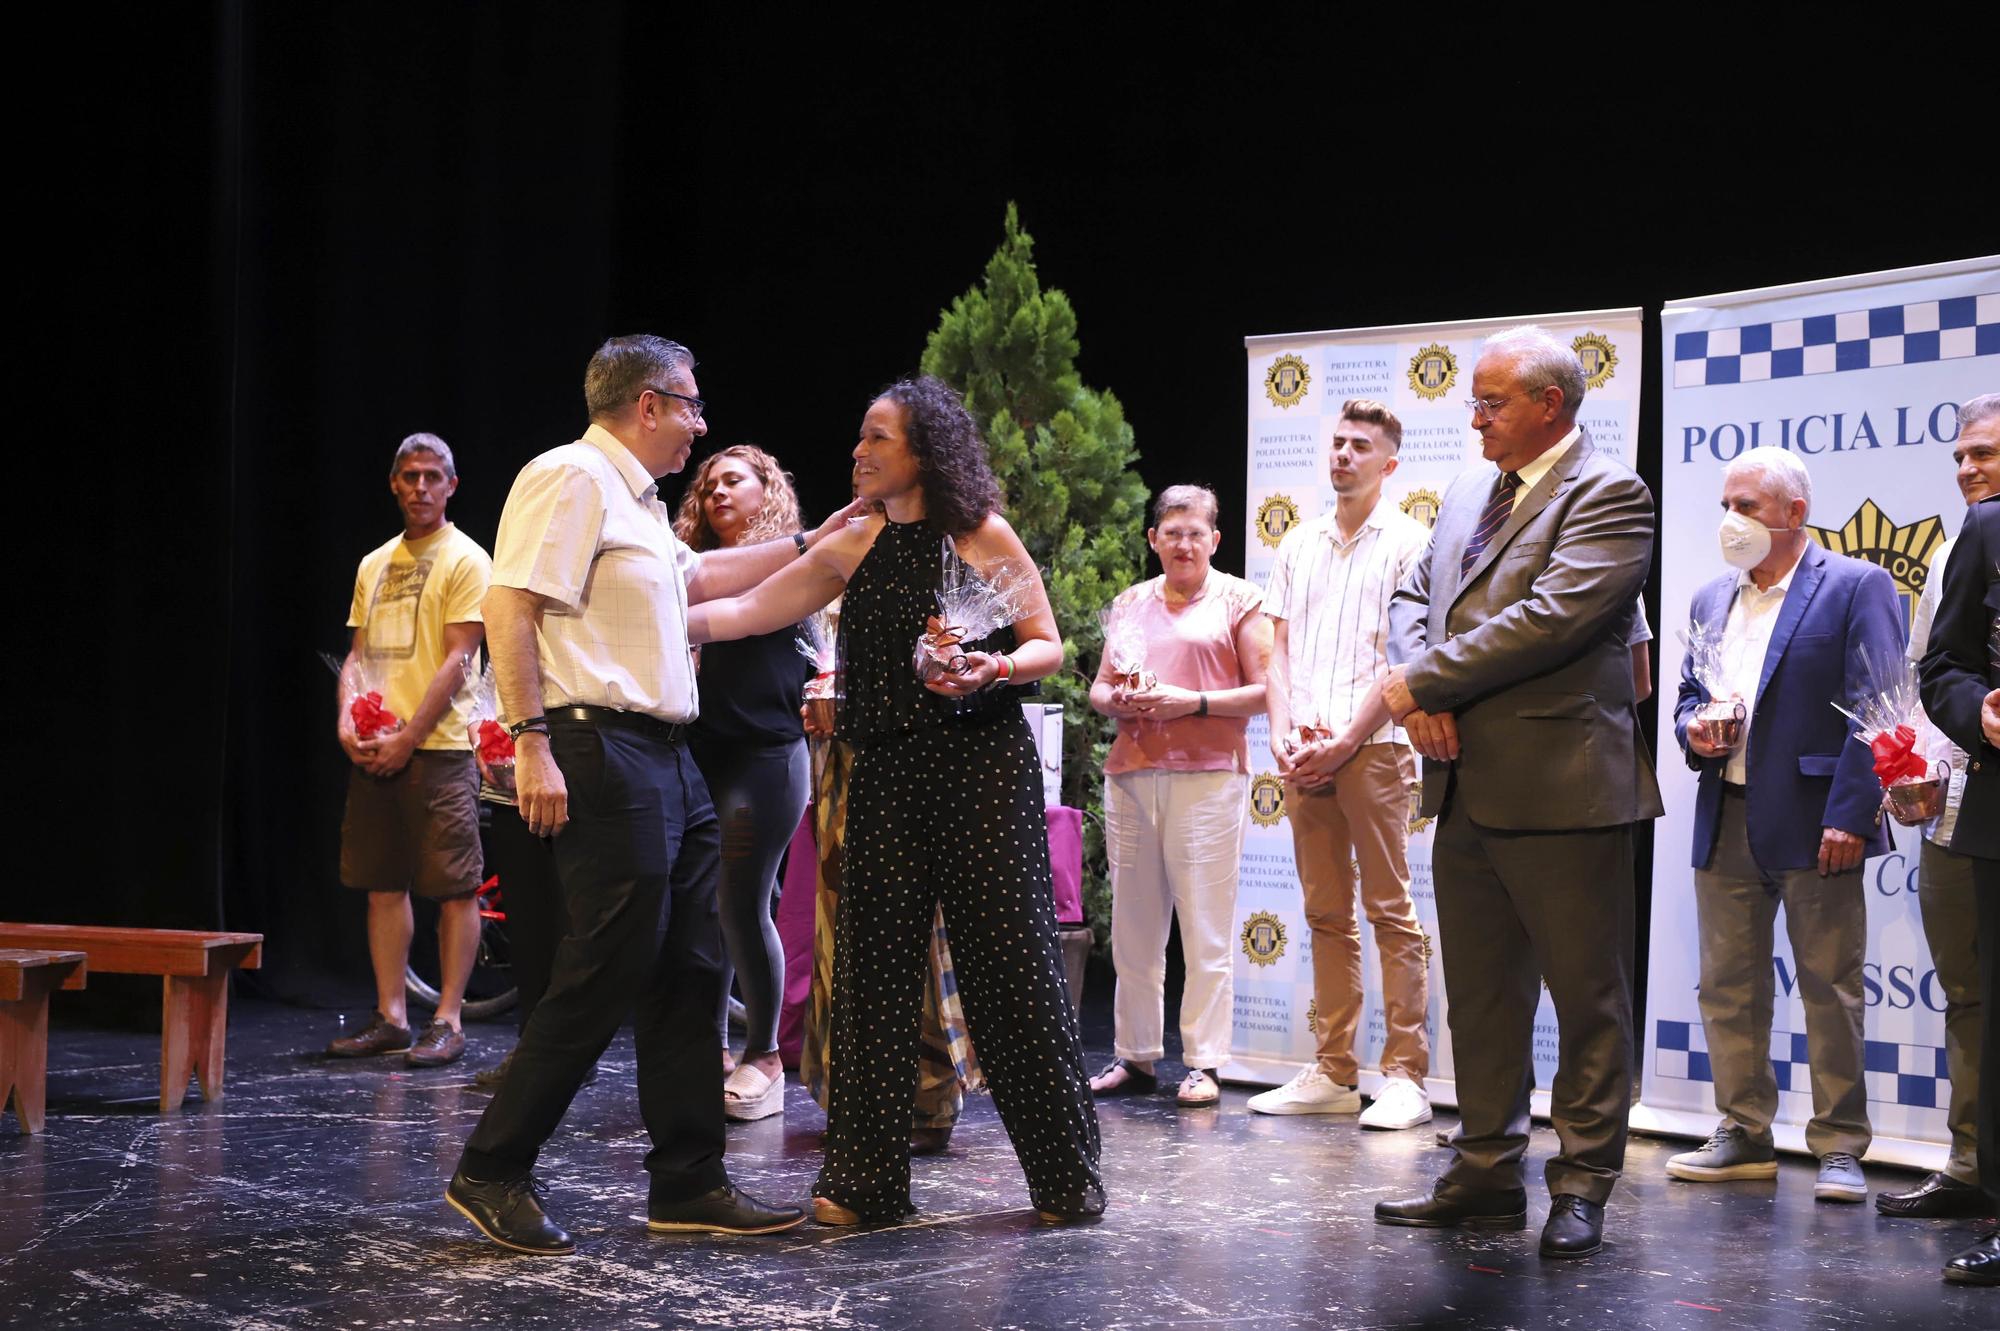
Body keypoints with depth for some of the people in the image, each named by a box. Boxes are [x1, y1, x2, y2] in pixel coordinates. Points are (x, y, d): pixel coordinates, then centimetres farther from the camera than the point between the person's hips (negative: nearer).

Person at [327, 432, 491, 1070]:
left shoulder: (465, 560, -2)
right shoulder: (375, 564, 18)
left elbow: (455, 661, -9)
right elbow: (357, 654, 18)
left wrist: (406, 739, -14)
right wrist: (348, 723, 0)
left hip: (438, 748, -7)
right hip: (373, 751, 7)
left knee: (454, 887, -6)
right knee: (383, 884, 8)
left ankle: (447, 1021, -2)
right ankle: (390, 1017, 14)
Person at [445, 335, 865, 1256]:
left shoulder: (636, 502, 21)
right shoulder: (571, 476, -9)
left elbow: (697, 577, 40)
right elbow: (509, 605, -18)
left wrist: (809, 543, 40)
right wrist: (532, 742, -23)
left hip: (667, 761, 10)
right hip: (603, 754, -10)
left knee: (687, 972, 9)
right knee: (604, 975, -9)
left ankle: (688, 1183, 14)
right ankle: (492, 1175, 1)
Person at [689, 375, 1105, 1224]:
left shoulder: (983, 536, -1)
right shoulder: (854, 548, 10)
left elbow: (1048, 646, 1)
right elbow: (752, 611, 9)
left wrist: (995, 669, -18)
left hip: (983, 768, -4)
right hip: (887, 773, 4)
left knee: (1011, 964, -3)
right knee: (874, 964, 3)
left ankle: (1065, 1175, 10)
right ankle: (866, 1179, 11)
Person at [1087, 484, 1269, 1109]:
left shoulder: (1237, 600, 5)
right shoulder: (1130, 603, 18)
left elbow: (1263, 691, -1)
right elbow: (1099, 686, 20)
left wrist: (1195, 701, -12)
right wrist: (1119, 700, -2)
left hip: (1207, 775, -4)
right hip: (1131, 773, 4)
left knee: (1207, 927, -5)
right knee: (1133, 923, 6)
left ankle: (1203, 1062, 0)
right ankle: (1136, 1056, 14)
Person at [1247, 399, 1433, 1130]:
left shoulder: (1407, 542, 0)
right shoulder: (1299, 544, 17)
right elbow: (1281, 646, 15)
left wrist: (1345, 740, -12)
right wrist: (1282, 733, 0)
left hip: (1374, 747, -5)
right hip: (1305, 755, 6)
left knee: (1391, 914, -6)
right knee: (1326, 915, 8)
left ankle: (1405, 1076, -4)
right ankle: (1333, 1074, 13)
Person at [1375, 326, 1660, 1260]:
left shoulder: (1607, 495, -9)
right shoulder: (1471, 490, 16)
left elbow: (1552, 616, -21)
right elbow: (1414, 596, 16)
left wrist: (1422, 682, -15)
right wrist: (1420, 692, -4)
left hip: (1559, 788, -8)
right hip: (1466, 784, 8)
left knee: (1587, 998, 2)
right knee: (1479, 996, 13)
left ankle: (1582, 1186, 10)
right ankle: (1486, 1174, 22)